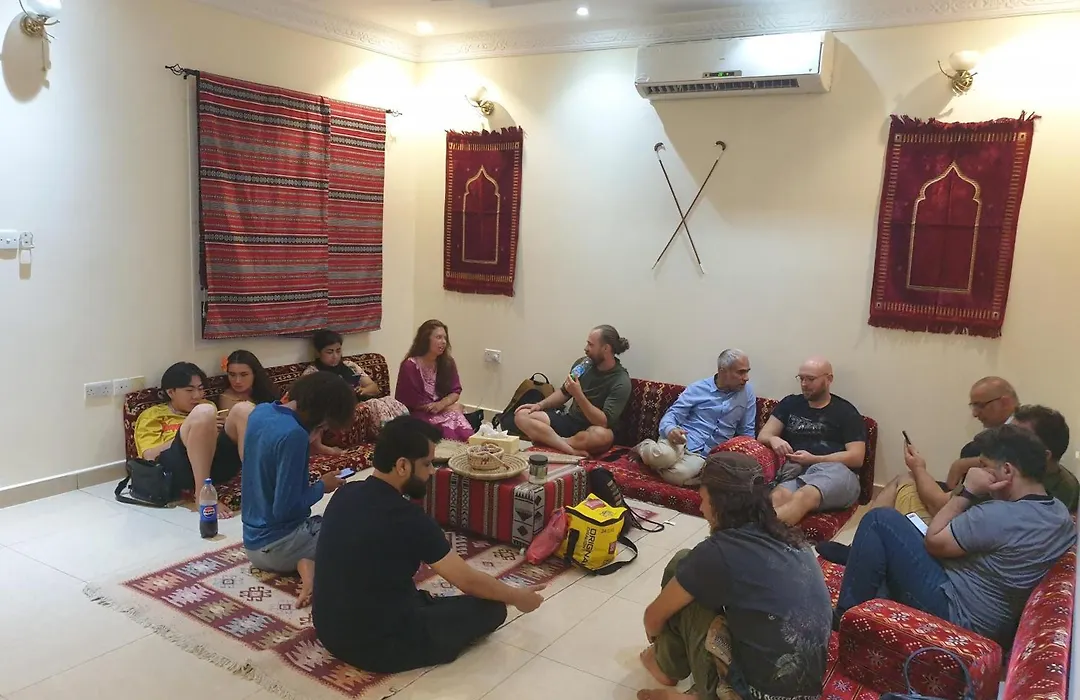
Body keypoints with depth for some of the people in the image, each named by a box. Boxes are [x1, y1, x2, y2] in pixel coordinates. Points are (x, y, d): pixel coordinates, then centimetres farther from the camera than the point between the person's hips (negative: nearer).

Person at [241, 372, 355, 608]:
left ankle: (307, 562, -1)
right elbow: (284, 509, -25)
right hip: (275, 546, -9)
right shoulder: (293, 435, -26)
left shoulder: (261, 411, -1)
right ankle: (312, 565, -17)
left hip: (254, 540, 9)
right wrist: (321, 487, -8)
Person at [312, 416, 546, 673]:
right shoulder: (407, 519, -23)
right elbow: (468, 581, -12)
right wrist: (518, 597, 6)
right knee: (492, 608, 2)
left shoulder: (345, 495, -2)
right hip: (376, 648, -8)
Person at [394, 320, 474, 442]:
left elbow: (455, 392, 7)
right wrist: (450, 407, -7)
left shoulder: (448, 362, 5)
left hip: (443, 410, 5)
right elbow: (414, 402, -12)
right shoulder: (410, 366, -12)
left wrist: (441, 404, -16)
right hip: (419, 415, -4)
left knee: (468, 437, -25)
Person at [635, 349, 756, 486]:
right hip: (681, 440, -1)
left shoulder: (747, 392, 8)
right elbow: (672, 415, -2)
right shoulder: (697, 389, 1)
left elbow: (747, 432, 14)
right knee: (663, 455, -39)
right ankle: (646, 448, -1)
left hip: (702, 455, 1)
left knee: (678, 475, -34)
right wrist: (670, 429, -27)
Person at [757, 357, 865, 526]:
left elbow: (856, 457, 3)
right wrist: (773, 440, -7)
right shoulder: (790, 403, 23)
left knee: (803, 496, -42)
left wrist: (813, 459, -8)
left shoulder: (846, 412, 12)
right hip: (796, 471, 3)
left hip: (836, 471, -3)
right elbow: (763, 436, 19)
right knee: (778, 497, -38)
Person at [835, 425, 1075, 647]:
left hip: (956, 613, -10)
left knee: (880, 520, -10)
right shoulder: (1060, 511, 2)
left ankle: (847, 615, -2)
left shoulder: (1000, 516, -28)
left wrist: (968, 493, -14)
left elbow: (933, 541, -16)